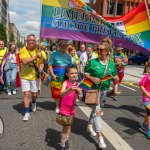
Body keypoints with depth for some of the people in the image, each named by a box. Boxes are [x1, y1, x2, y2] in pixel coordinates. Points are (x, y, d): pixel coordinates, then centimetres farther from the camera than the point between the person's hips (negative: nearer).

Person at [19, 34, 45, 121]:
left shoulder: (38, 51, 0)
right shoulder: (23, 50, -10)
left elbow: (41, 63, 8)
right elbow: (24, 61, -26)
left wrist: (41, 68, -14)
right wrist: (36, 56, -29)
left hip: (34, 76, 3)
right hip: (25, 76, -3)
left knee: (34, 94, 14)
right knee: (26, 94, -7)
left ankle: (33, 102, 48)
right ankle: (27, 113, 5)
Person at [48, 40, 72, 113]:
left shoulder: (68, 56, 11)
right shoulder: (54, 54, -1)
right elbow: (50, 65, -2)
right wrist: (53, 75, -12)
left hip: (66, 78, 3)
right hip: (56, 77, -2)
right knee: (56, 92, 5)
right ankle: (57, 106, 23)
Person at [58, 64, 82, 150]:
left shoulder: (77, 84, 0)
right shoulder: (66, 83, -15)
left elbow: (80, 97, 3)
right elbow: (62, 94, -32)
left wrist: (79, 91, -18)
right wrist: (69, 89, -49)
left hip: (72, 108, 5)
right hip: (64, 108, -5)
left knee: (69, 126, 18)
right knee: (66, 127, -1)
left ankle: (66, 141, 37)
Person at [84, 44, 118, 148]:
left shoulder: (111, 64, 1)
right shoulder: (93, 62, -7)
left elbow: (117, 78, 7)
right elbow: (86, 74, -4)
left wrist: (113, 77, -15)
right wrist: (92, 78, -23)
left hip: (104, 90, 4)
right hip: (94, 89, -4)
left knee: (95, 109, 20)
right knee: (97, 111, -9)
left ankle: (90, 126, 43)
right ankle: (100, 138, -6)